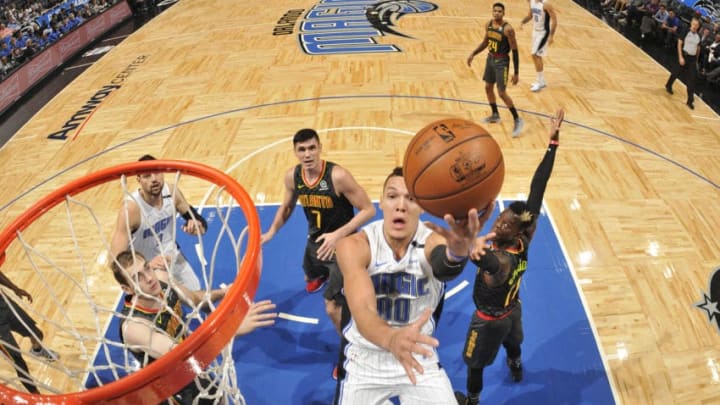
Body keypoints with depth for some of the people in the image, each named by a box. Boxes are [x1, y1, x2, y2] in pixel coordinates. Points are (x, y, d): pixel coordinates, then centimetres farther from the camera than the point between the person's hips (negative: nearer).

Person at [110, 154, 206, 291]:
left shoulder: (171, 191, -19)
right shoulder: (131, 208, -33)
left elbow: (192, 215, -1)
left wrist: (197, 224, -26)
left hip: (172, 255, 5)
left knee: (196, 294, 15)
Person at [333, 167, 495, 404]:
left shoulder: (432, 240, -22)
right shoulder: (355, 246, -23)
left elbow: (443, 267, -46)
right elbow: (362, 311, -37)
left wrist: (458, 250, -70)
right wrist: (390, 338, -59)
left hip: (419, 356, 1)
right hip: (364, 358, 0)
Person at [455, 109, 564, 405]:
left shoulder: (501, 260, -43)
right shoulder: (525, 240, -25)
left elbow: (494, 263, -72)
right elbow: (538, 187, -27)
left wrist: (479, 248, -96)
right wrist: (553, 142, -26)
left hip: (490, 320, -6)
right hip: (513, 310, 7)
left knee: (474, 363, 23)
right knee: (512, 341, 38)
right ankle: (516, 368, 69)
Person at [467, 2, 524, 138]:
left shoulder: (508, 29, -21)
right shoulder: (489, 24, 0)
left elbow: (514, 51, -17)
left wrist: (516, 73, -18)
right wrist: (473, 54, 9)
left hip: (501, 62, -8)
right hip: (490, 59, 8)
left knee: (502, 93, -9)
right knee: (488, 87, 16)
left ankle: (518, 120, 5)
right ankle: (495, 115, 36)